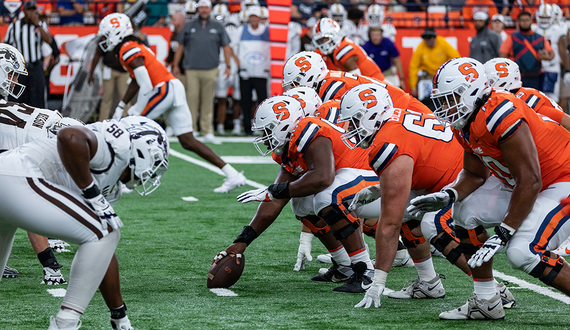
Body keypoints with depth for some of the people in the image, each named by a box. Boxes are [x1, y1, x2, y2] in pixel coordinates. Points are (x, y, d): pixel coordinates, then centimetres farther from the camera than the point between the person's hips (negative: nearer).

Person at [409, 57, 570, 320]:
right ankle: (486, 302, 14)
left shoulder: (501, 116, -30)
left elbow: (530, 183, -29)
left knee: (523, 253, -23)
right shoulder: (465, 123, 0)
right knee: (467, 212, 6)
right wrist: (448, 197, -8)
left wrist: (503, 234, -26)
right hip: (525, 181, 10)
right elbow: (475, 175, 12)